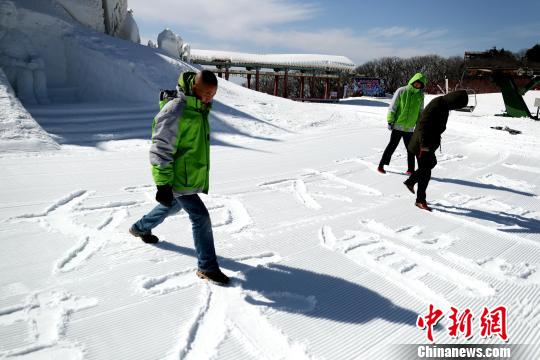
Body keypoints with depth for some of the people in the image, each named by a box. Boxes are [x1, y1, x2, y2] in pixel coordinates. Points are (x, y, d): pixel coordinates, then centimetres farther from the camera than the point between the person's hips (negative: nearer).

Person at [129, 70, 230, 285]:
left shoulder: (199, 110, 8)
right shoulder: (175, 111, -22)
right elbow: (161, 150, -22)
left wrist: (201, 173, 27)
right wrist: (163, 184, -23)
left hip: (190, 176, 10)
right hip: (176, 179, -10)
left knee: (171, 207, 29)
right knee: (201, 218, -9)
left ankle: (140, 228, 55)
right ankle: (207, 267, 4)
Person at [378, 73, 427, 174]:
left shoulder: (420, 95, 8)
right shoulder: (401, 91, -5)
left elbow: (420, 111, 18)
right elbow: (392, 106, -4)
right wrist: (390, 121, -10)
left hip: (410, 128, 4)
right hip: (397, 125, -4)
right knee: (392, 146, -1)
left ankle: (411, 169, 19)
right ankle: (381, 165, 10)